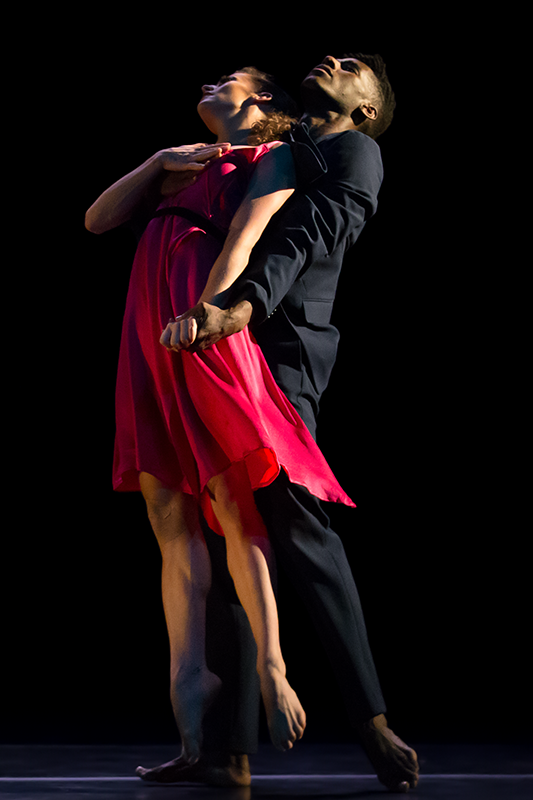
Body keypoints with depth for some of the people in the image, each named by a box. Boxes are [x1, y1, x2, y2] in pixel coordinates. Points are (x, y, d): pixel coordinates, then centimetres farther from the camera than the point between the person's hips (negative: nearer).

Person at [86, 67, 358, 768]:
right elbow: (98, 221, 23)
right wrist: (160, 162, 12)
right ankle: (188, 678, -4)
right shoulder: (186, 163, 31)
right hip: (151, 340, 6)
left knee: (233, 503, -12)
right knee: (169, 516, -2)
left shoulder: (274, 154, 11)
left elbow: (246, 235, -6)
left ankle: (270, 668, -10)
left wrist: (205, 312, -22)